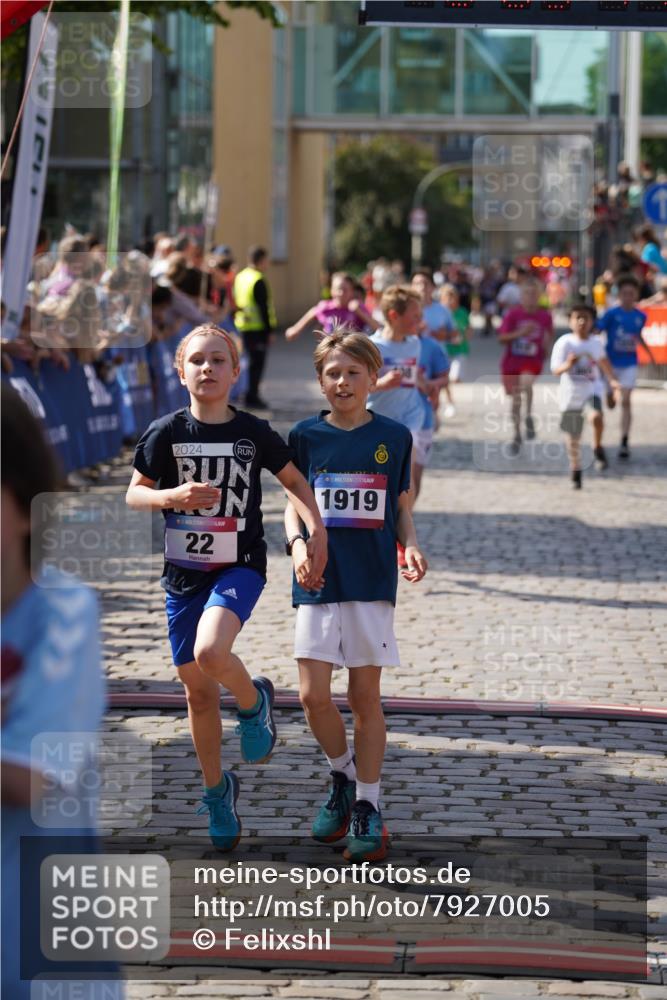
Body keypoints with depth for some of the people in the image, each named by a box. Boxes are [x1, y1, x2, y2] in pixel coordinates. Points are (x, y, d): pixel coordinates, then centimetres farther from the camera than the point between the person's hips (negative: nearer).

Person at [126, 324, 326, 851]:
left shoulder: (254, 432, -5)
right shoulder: (167, 432, -5)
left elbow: (295, 480, 9)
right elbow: (134, 493, 1)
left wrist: (317, 530, -4)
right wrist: (171, 496, -19)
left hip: (240, 565, -2)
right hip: (184, 570, 2)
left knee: (210, 653, -30)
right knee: (198, 692, 9)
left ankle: (255, 700, 3)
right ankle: (217, 790, 28)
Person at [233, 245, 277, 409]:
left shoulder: (240, 277, 12)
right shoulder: (259, 281, -16)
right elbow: (264, 307, -18)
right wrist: (269, 330, -14)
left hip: (243, 326, 9)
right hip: (258, 328, -9)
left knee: (253, 360, 17)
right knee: (258, 362, -2)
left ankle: (252, 395, 20)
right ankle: (252, 397, -2)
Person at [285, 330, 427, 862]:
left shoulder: (394, 436, 3)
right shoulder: (306, 435, 4)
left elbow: (402, 508, 10)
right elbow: (294, 502, 9)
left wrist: (411, 547, -9)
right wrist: (298, 544, -11)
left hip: (373, 580, 0)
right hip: (319, 580, 1)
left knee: (366, 697, 4)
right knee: (314, 696, -7)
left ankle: (368, 807, 15)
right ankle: (342, 774, 21)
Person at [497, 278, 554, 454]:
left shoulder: (545, 316, -2)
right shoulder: (513, 314, -8)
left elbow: (548, 340, 15)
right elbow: (502, 338, -10)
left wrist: (546, 345, -5)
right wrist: (520, 333, -24)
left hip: (532, 362, -1)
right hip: (511, 361, 1)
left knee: (526, 382, -34)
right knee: (515, 400, 10)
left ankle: (529, 417, -11)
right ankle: (517, 435, 30)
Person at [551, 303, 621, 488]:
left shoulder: (596, 343, 1)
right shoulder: (564, 343, -11)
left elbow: (603, 361, 23)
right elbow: (556, 370, -16)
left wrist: (612, 379, 23)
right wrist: (567, 365, -35)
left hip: (592, 389, 1)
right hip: (571, 392, -1)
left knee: (596, 416, -30)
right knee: (573, 436, 7)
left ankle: (598, 448, -5)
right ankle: (575, 471, 25)